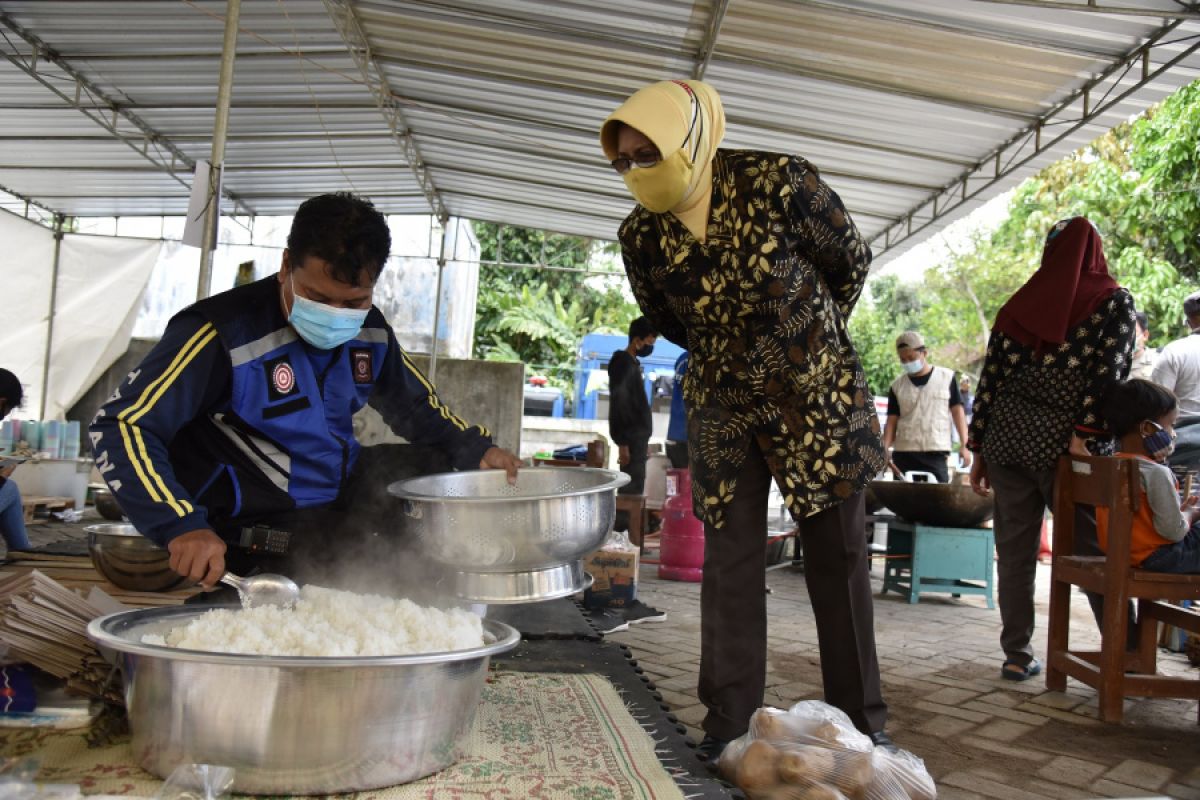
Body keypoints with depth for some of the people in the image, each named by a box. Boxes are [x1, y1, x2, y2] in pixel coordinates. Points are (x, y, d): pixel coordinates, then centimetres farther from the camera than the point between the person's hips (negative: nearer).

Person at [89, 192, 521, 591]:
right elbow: (121, 425, -23)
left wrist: (477, 449, 3)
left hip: (347, 496, 7)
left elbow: (416, 405, 18)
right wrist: (181, 524, -37)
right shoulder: (223, 333, -21)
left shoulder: (369, 331, -1)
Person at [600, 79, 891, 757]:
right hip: (724, 404, 2)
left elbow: (853, 257, -1)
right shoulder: (641, 236, -8)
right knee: (730, 560, 2)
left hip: (819, 394, -2)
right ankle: (730, 724, 13)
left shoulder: (780, 182, -18)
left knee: (839, 557, 5)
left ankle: (862, 720, 19)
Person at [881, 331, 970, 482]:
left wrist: (964, 444, -3)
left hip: (936, 453, -2)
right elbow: (892, 421, 7)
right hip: (903, 454, 2)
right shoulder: (897, 386, 9)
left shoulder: (946, 377, 5)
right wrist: (884, 450, -8)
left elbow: (957, 411, 5)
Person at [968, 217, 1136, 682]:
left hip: (1007, 437, 3)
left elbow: (991, 378, 7)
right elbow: (1111, 373, -10)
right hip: (1062, 443, -2)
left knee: (1014, 551, 7)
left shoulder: (1020, 304, 11)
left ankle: (1017, 656, 10)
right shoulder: (1114, 302, 4)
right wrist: (1087, 435, -13)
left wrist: (979, 450, 11)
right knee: (1094, 550, 5)